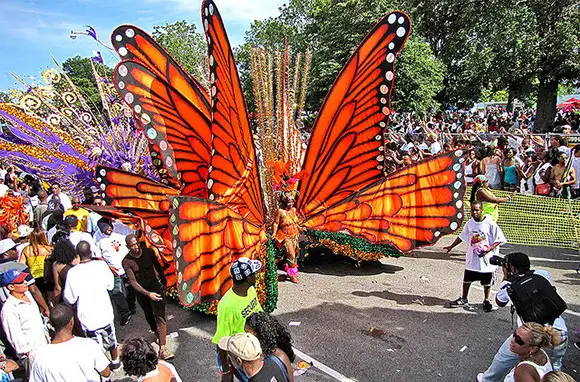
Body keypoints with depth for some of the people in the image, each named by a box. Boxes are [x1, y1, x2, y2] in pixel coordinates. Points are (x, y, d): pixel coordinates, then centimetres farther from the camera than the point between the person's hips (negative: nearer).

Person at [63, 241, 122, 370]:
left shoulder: (72, 272, -16)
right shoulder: (101, 265, -13)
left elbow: (70, 299, -8)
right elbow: (110, 285, -1)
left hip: (87, 317, -2)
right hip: (105, 313, 2)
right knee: (111, 340, 24)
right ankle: (115, 362, 42)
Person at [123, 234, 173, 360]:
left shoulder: (148, 252, -10)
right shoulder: (126, 261, -15)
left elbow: (157, 266, 9)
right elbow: (133, 282, -20)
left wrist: (163, 280, 23)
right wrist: (148, 294, -32)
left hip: (155, 287, 0)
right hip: (141, 292, 0)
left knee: (160, 317, -10)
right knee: (150, 317, 18)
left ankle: (162, 349, -13)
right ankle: (157, 334, 45)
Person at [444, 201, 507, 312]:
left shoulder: (490, 224, -13)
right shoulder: (470, 223, 1)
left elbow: (499, 239, -11)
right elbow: (462, 236, 14)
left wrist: (489, 249, -22)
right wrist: (451, 246, 16)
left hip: (486, 259, -4)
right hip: (472, 258, 4)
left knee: (487, 282, 11)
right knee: (467, 279, 11)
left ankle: (486, 301, 30)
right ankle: (463, 300, 27)